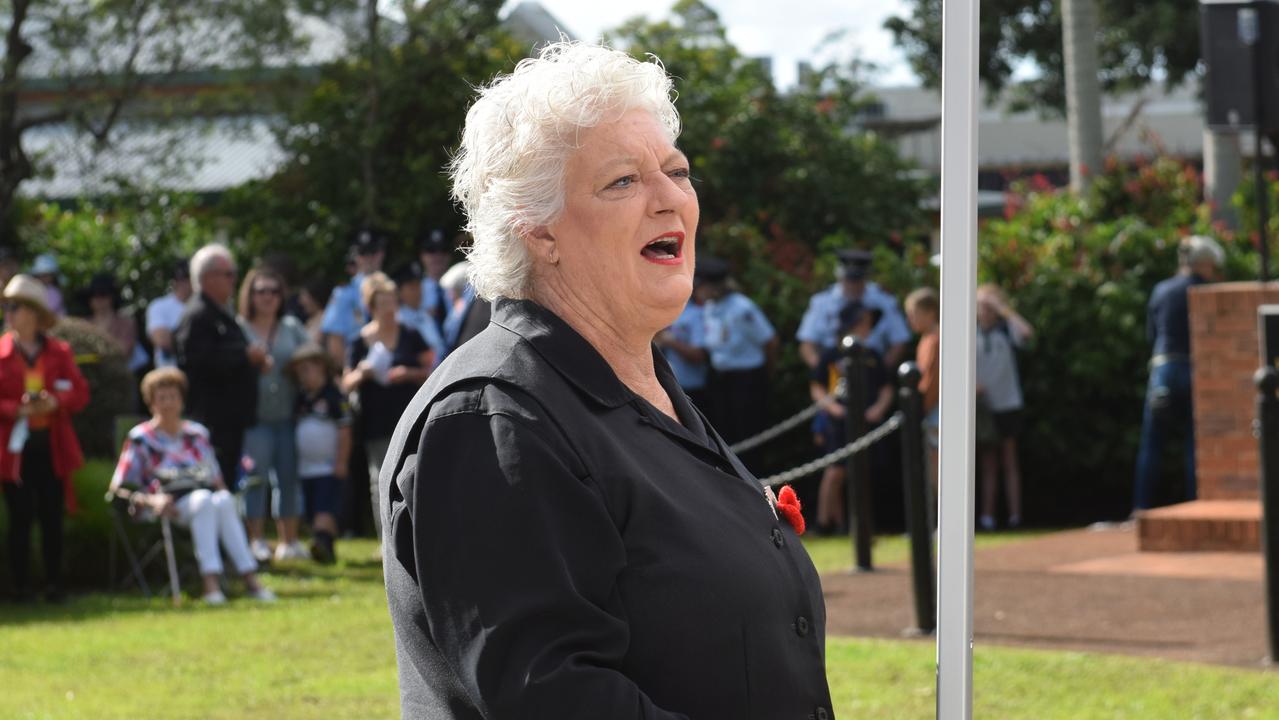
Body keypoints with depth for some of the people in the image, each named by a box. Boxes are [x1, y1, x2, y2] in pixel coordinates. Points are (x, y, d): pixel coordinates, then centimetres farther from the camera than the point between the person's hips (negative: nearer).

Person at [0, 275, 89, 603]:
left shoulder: (59, 351, 5)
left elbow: (80, 393, 3)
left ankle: (54, 585, 10)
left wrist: (55, 402, -15)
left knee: (52, 519, 3)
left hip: (52, 448, 2)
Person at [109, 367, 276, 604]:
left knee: (224, 500, -34)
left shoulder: (197, 433, 24)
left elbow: (216, 478, 26)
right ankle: (210, 581, -51)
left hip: (208, 498, 4)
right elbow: (120, 488, 5)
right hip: (171, 504, -3)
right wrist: (151, 500, -13)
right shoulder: (141, 438, 11)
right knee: (203, 499, -37)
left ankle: (250, 578, -46)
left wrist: (222, 492, 1)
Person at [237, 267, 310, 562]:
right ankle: (256, 539, -2)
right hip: (254, 417, -4)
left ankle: (289, 540, 10)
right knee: (256, 477, -7)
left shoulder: (292, 327, 15)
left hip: (288, 414, 4)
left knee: (289, 477, 3)